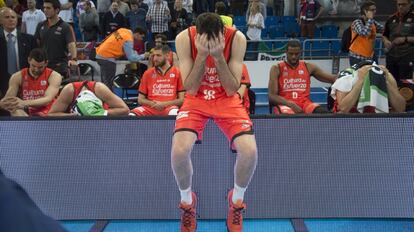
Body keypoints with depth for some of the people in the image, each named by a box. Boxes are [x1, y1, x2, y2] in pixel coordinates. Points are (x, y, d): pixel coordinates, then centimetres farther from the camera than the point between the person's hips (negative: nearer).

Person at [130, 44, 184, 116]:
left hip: (169, 107, -2)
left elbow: (182, 100, 4)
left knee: (174, 113, -40)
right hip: (150, 108, 3)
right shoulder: (148, 73, 16)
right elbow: (140, 100, 16)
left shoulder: (177, 72, 8)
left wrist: (164, 104, -9)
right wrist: (153, 103, -5)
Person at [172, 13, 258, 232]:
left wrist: (218, 56, -30)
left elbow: (232, 90, -17)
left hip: (227, 100, 0)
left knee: (250, 150, -22)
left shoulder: (237, 39, -20)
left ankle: (236, 201, 10)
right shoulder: (184, 38, -20)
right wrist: (202, 55, -31)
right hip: (196, 100, 0)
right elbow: (190, 89, -18)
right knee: (179, 149, -25)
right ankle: (187, 201, 7)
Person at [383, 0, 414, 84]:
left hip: (407, 58, -4)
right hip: (391, 57, 4)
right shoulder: (391, 19, 10)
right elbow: (385, 35, 20)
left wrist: (405, 39, -15)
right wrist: (386, 41, -1)